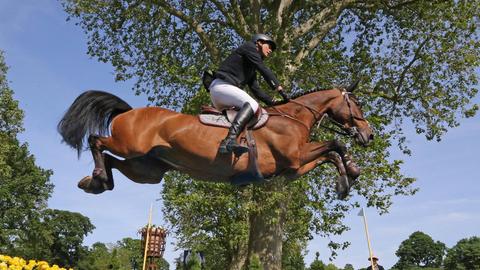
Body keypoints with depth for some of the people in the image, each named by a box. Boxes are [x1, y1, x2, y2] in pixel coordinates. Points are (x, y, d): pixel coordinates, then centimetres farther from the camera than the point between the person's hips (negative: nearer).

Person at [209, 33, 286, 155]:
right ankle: (229, 141, -44)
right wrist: (280, 89, -6)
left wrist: (273, 103, 12)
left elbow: (256, 90, 21)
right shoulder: (249, 46, 6)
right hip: (221, 85, -10)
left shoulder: (251, 67, 29)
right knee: (252, 104, -25)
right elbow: (263, 70, -6)